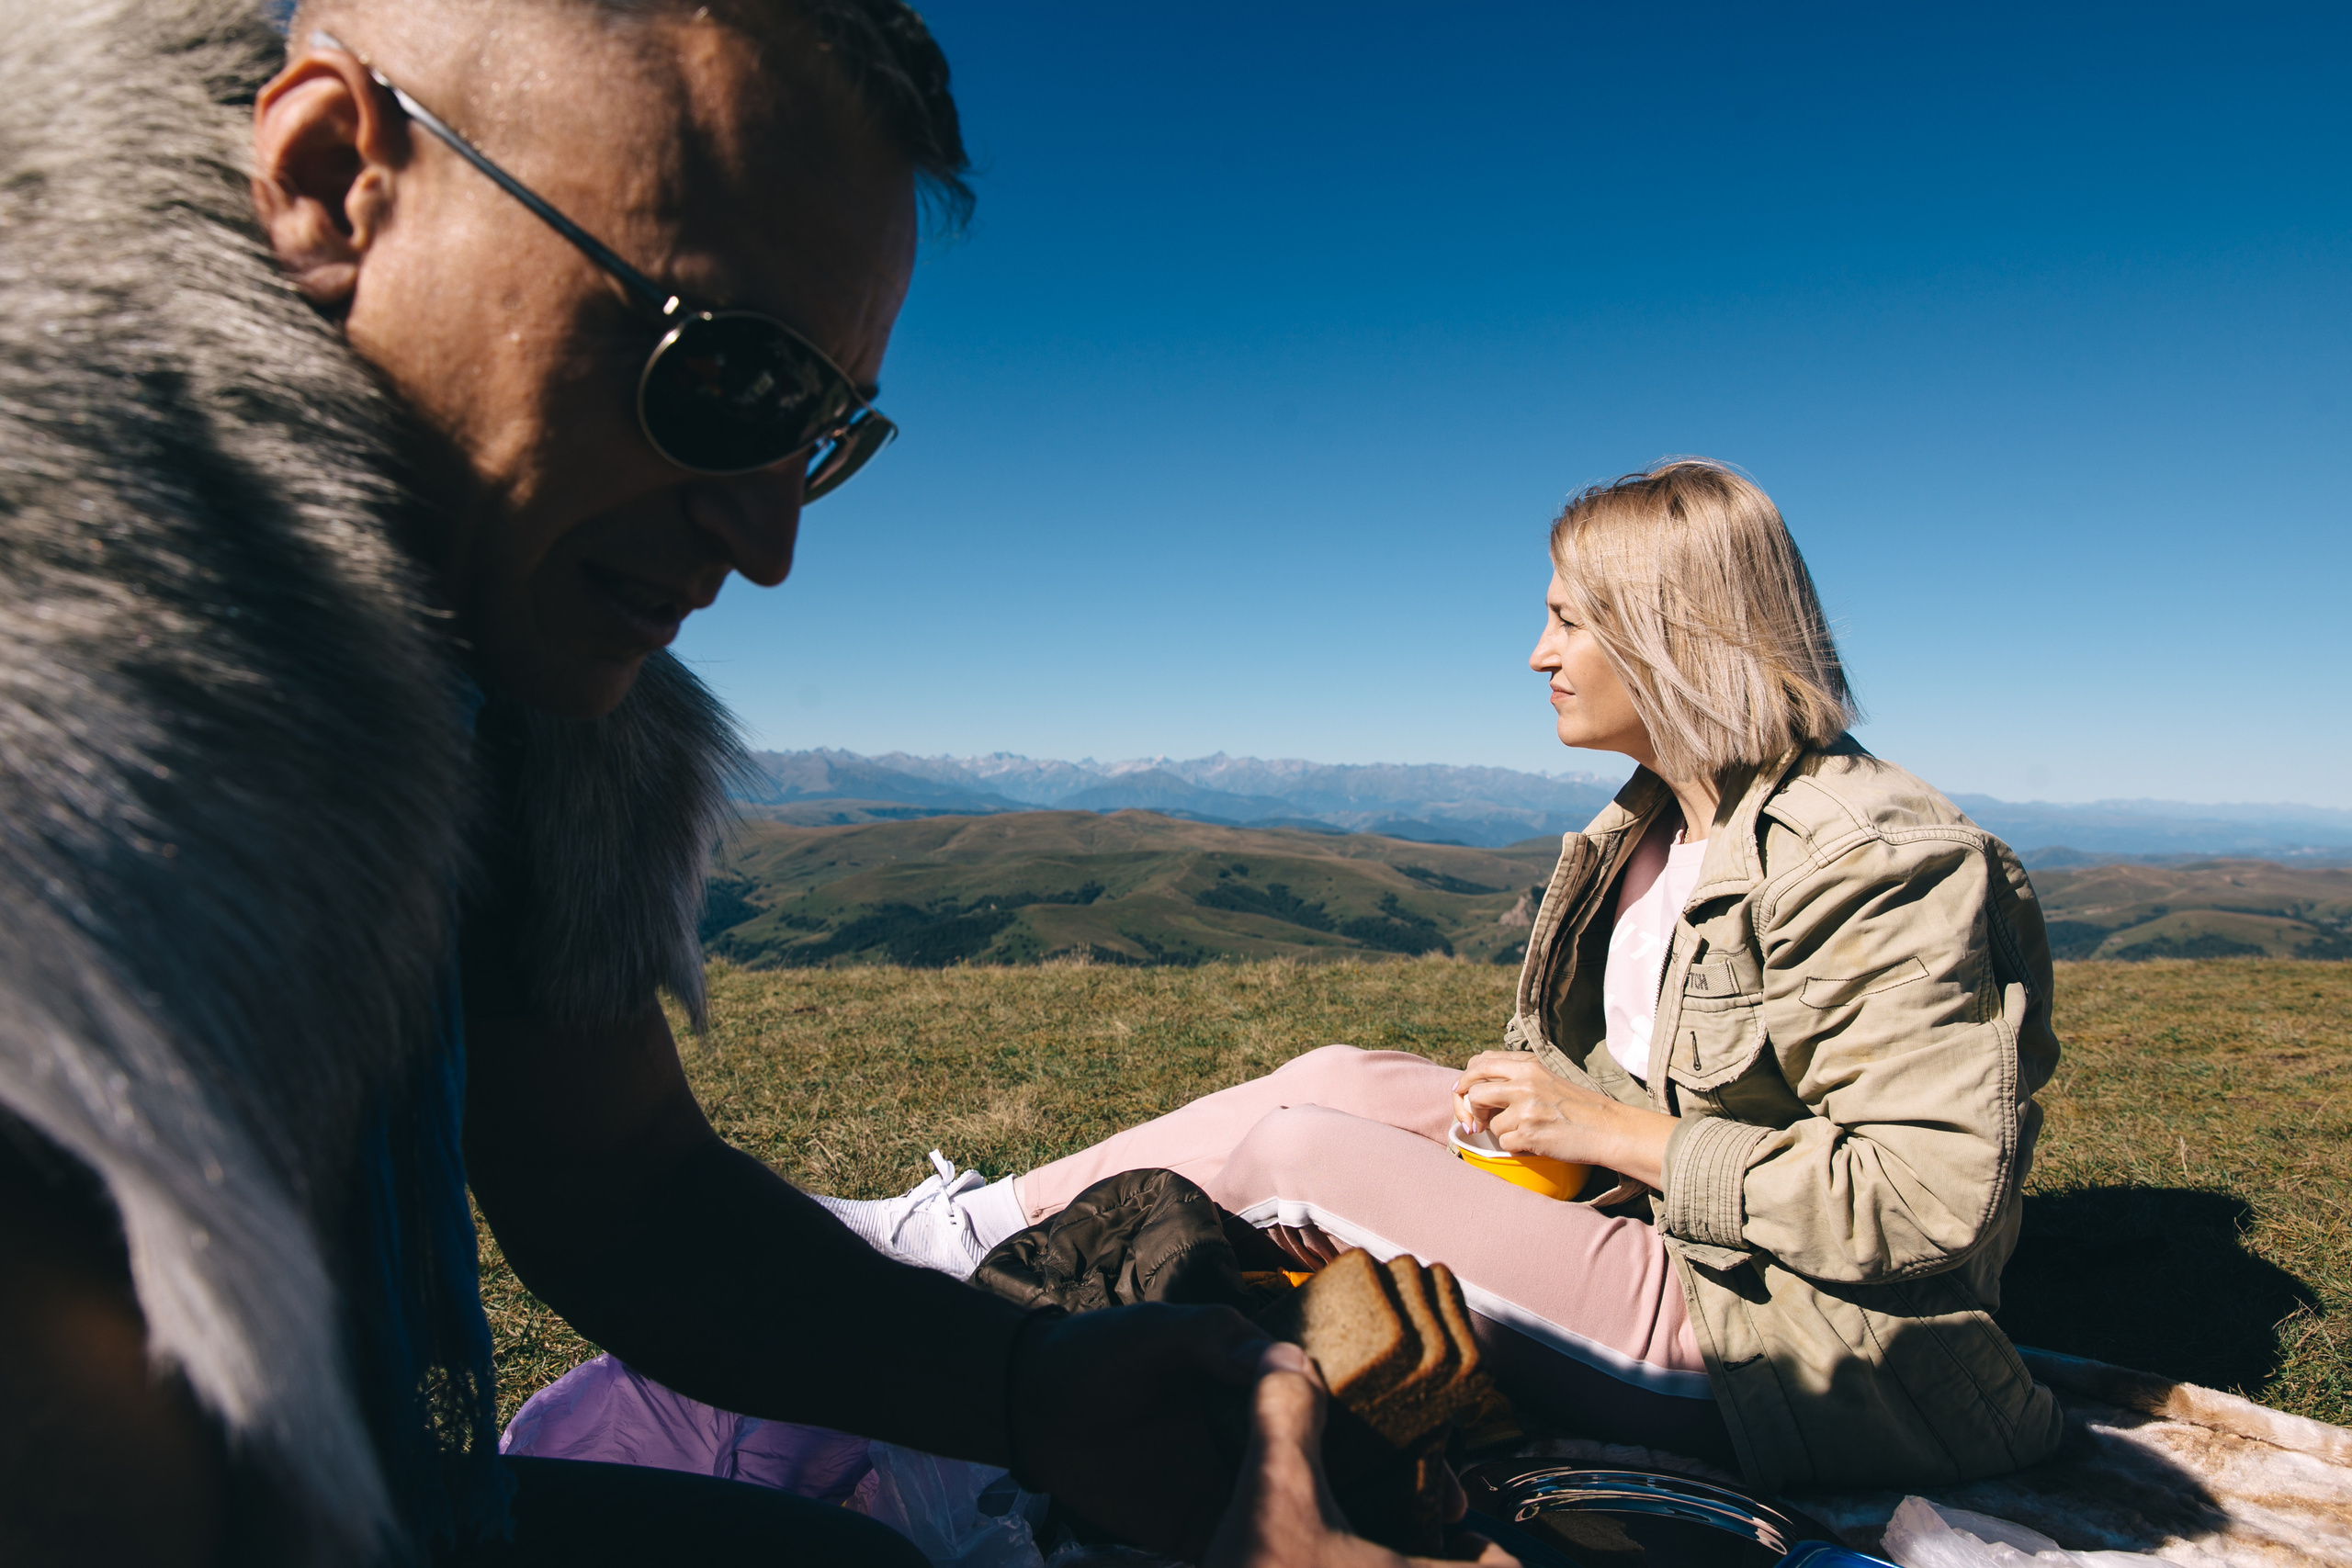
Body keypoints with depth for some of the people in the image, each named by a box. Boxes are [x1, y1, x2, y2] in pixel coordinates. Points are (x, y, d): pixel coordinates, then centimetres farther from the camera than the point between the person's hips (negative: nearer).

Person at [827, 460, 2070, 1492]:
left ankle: (959, 1235, 6)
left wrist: (1618, 1135, -22)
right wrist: (1545, 1108, -5)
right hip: (1658, 1215, 8)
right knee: (1336, 1076, -6)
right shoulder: (1648, 831, 7)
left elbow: (1936, 1198, -24)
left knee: (1295, 1146, -14)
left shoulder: (1883, 863, -20)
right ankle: (970, 1221, 4)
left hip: (1762, 1352, -8)